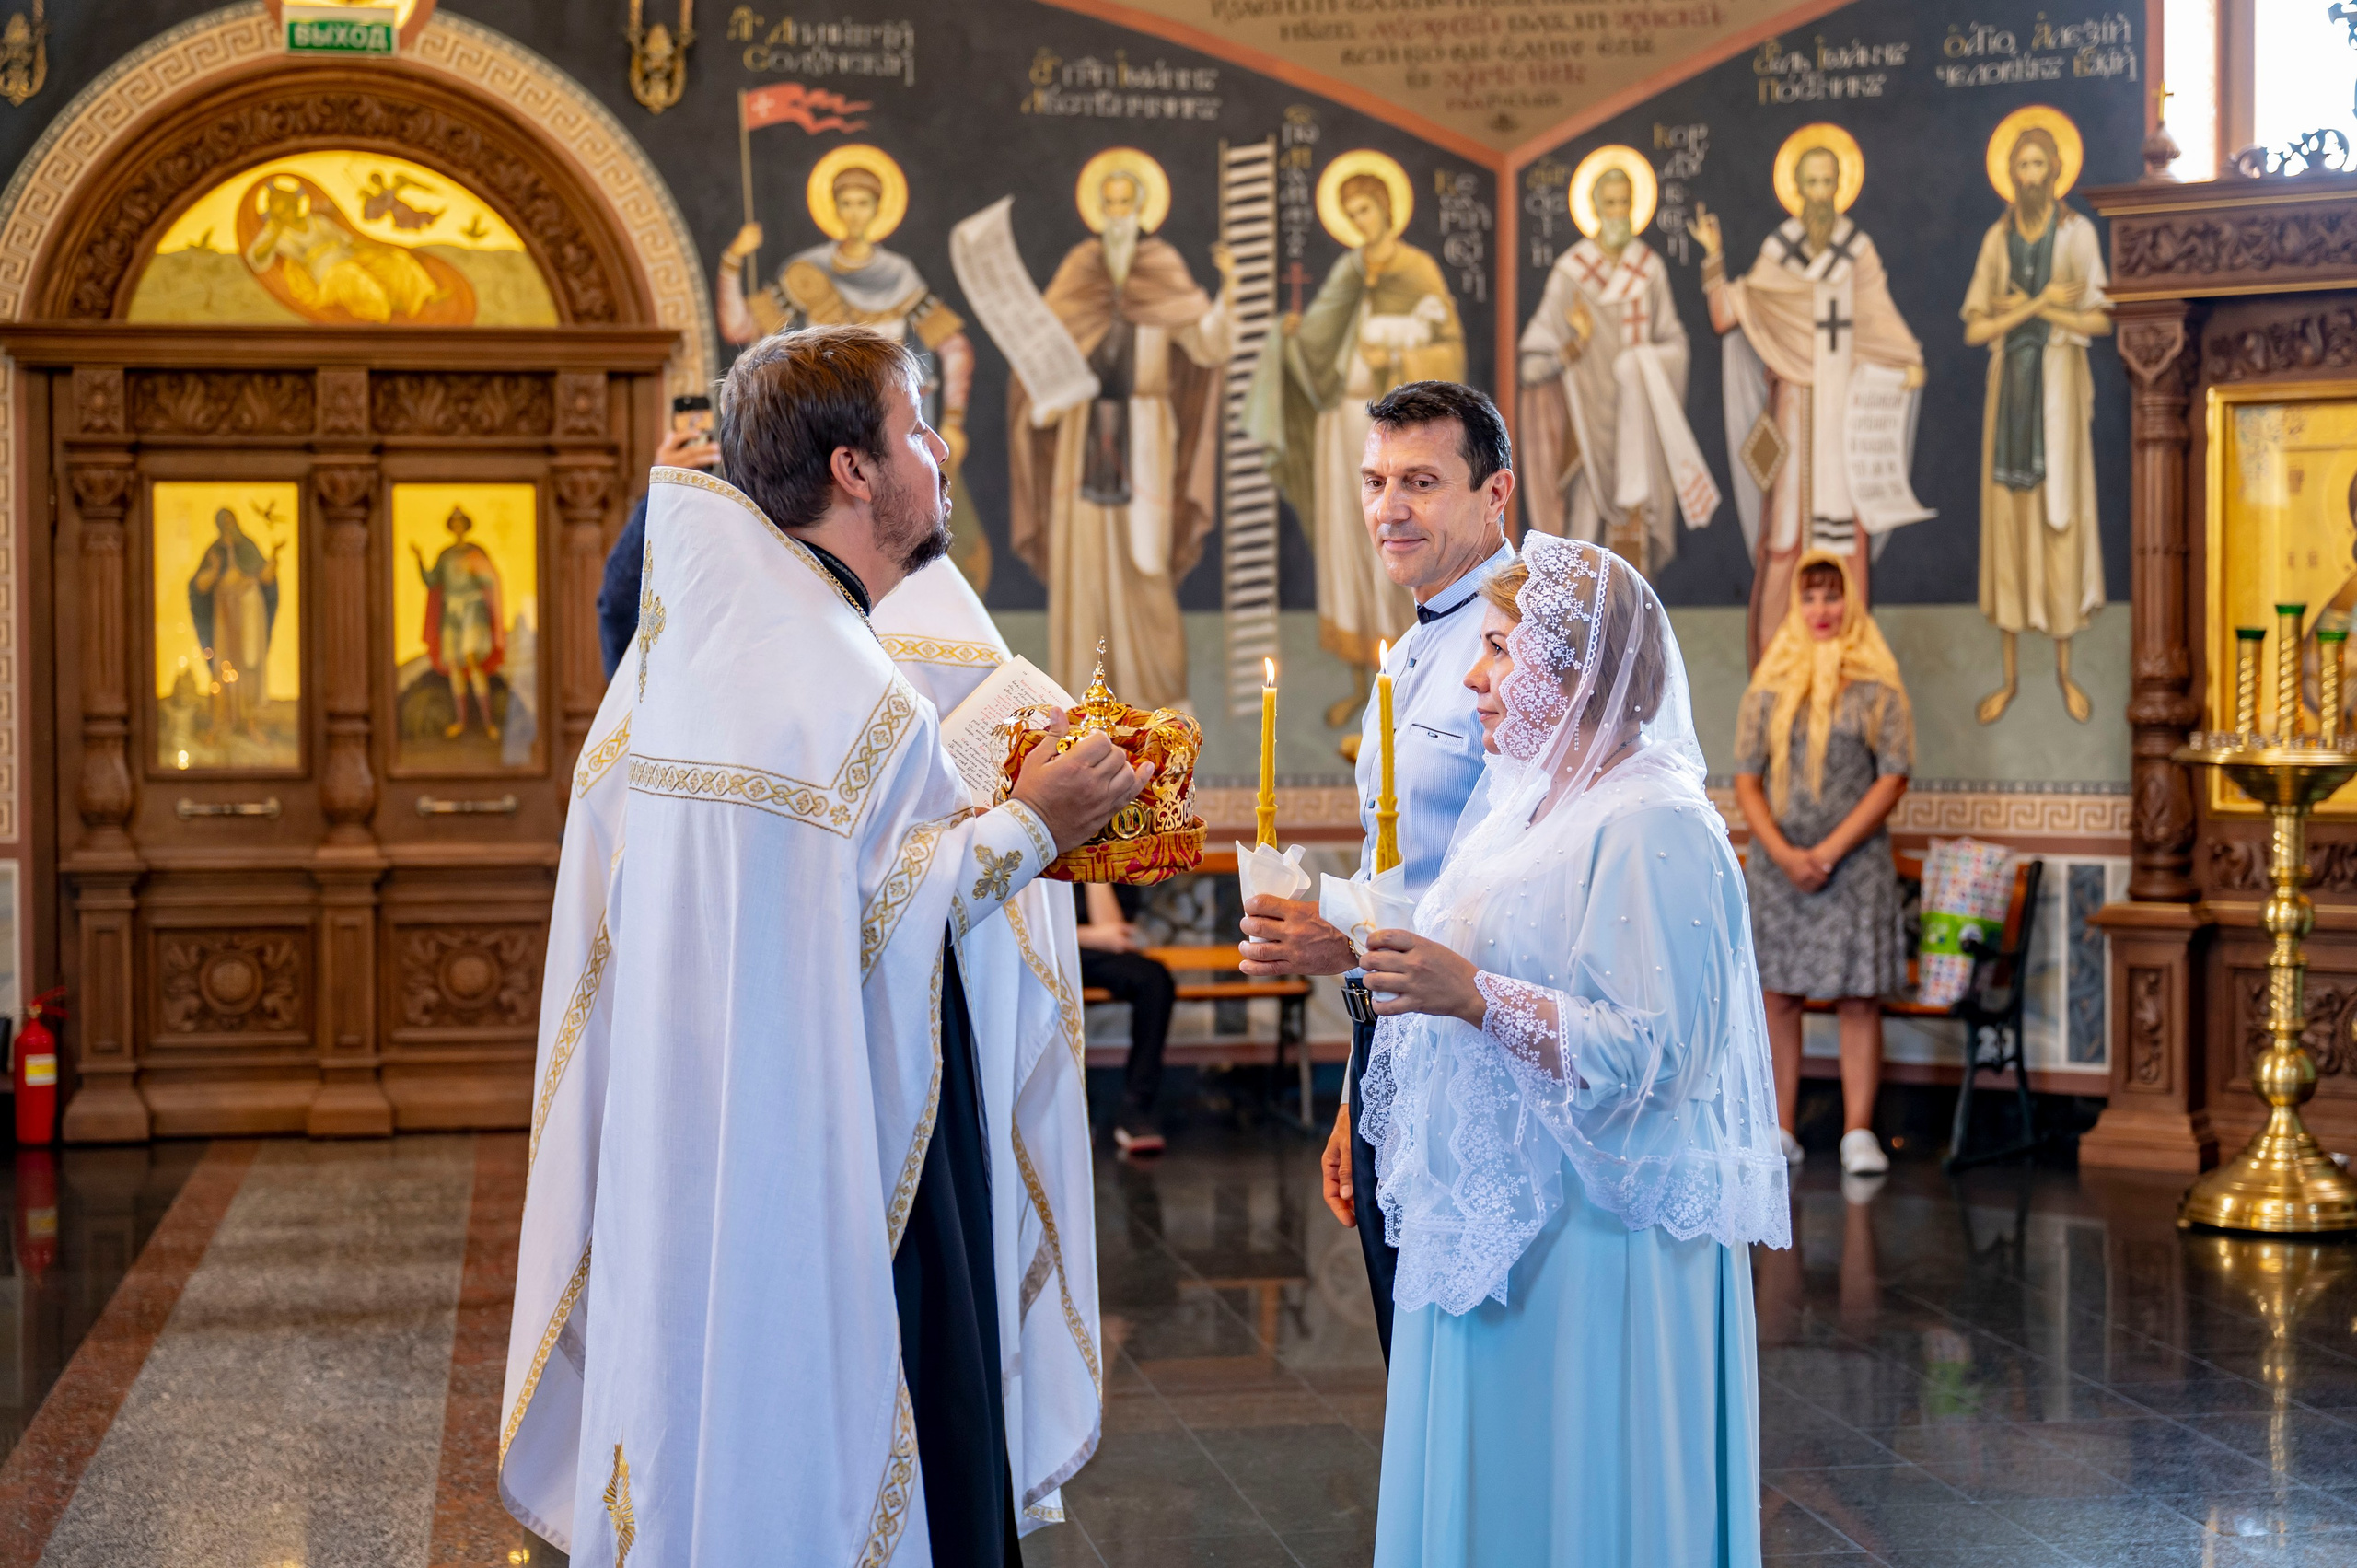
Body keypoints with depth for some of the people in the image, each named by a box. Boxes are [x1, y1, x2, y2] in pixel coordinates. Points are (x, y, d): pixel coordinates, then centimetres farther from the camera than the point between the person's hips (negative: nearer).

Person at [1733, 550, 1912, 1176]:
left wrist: (1829, 851, -12)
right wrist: (1784, 853, -10)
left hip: (1855, 861, -2)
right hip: (1777, 861, 2)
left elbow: (1893, 777, -5)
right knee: (1780, 995, 3)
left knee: (1858, 997, -4)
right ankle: (1780, 1129, 8)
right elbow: (1746, 778, 4)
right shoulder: (1768, 687, 7)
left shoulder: (1877, 688, 1)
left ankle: (1858, 1132, -1)